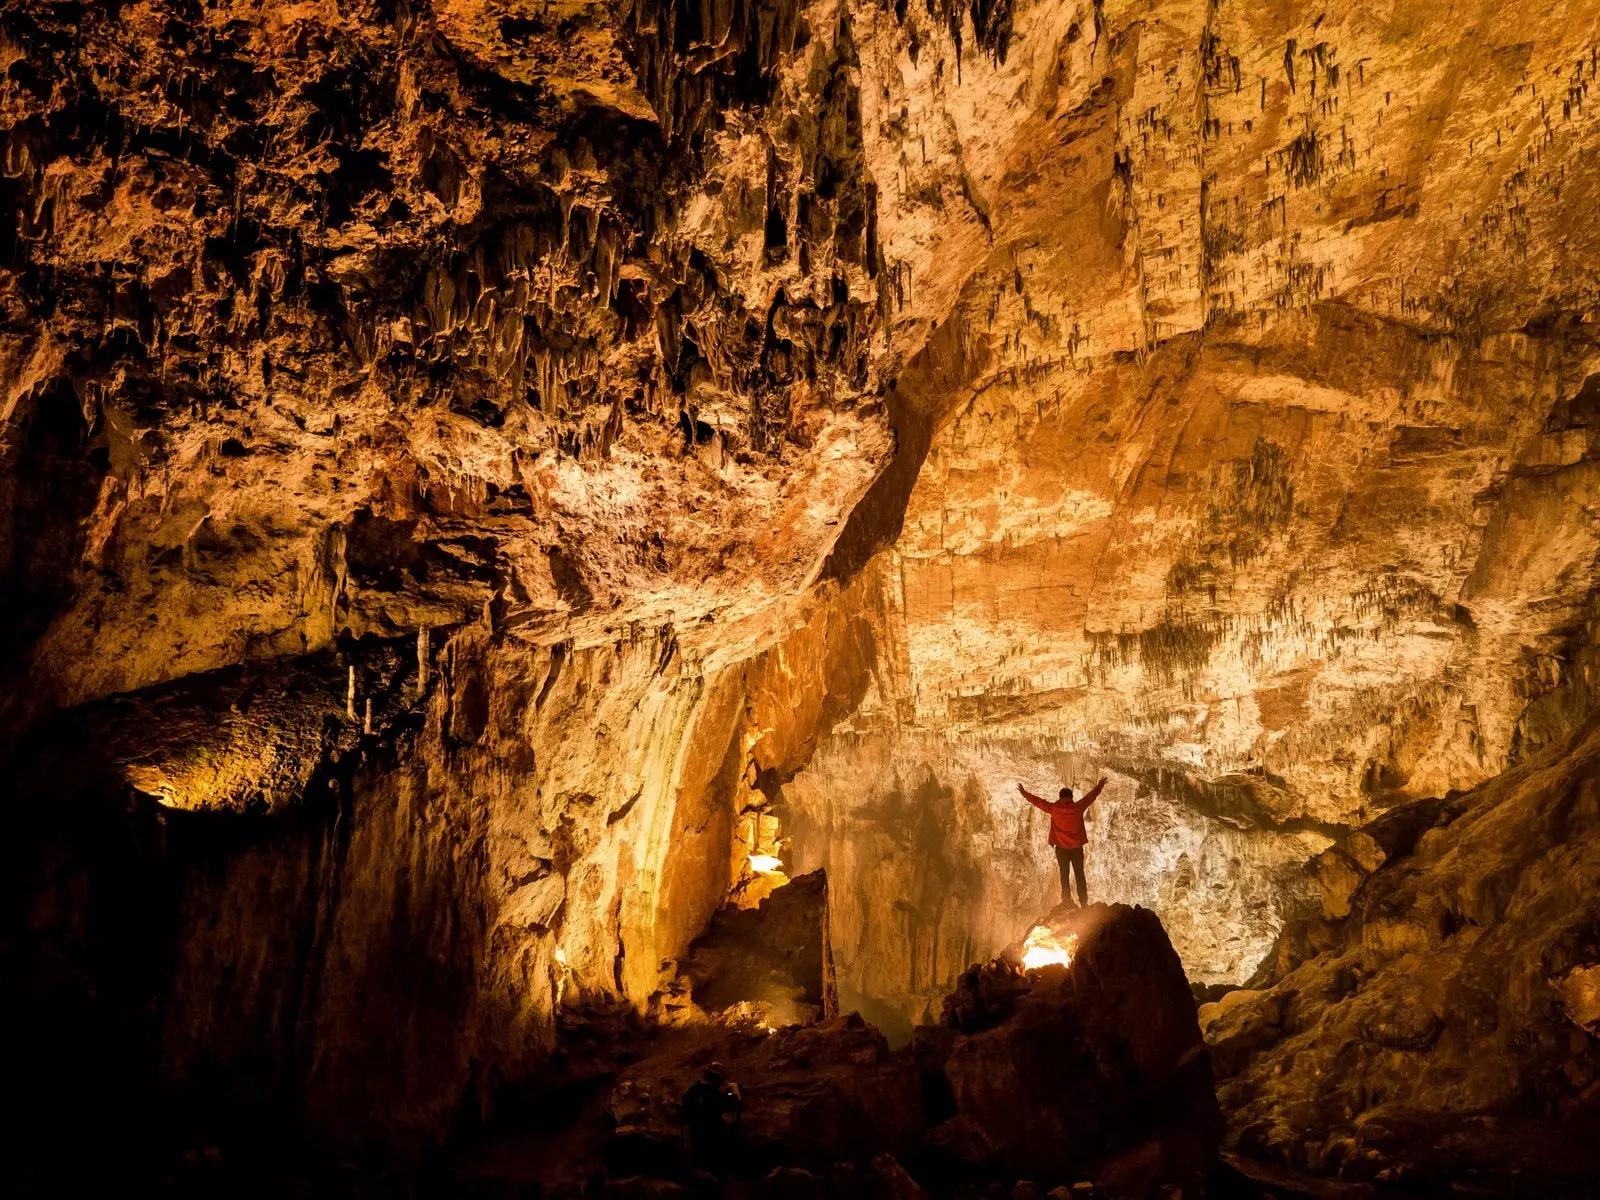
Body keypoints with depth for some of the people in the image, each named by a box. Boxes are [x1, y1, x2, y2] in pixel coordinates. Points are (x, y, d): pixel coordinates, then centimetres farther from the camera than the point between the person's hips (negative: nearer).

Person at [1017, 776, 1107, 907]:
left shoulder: (1054, 808, -7)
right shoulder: (1078, 807, -5)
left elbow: (1038, 801, 3)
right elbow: (1091, 796, 9)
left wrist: (1024, 793, 16)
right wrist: (1099, 786, 24)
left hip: (1061, 848, 0)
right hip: (1077, 847, 0)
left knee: (1064, 875, 7)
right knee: (1080, 875, 7)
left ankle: (1066, 901, 2)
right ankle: (1083, 902, 4)